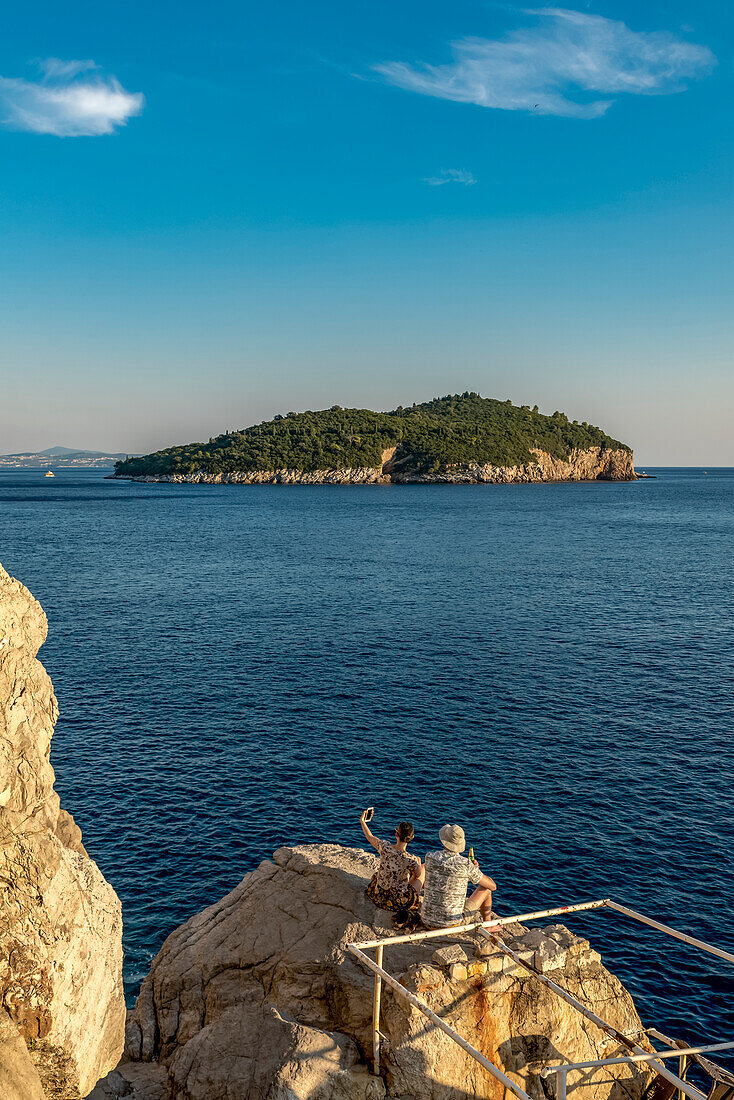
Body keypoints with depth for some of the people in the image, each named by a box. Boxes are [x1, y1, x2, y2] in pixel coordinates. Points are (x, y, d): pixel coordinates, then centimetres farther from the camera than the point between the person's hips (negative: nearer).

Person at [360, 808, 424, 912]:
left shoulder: (384, 847, -20)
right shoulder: (411, 860, -29)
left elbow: (370, 837, 1)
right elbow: (418, 875, -6)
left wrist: (362, 821, 19)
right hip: (400, 902, -4)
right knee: (423, 866, 19)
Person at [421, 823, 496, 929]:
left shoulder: (429, 857, -4)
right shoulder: (466, 865, -15)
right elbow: (493, 886, -1)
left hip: (427, 920, 4)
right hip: (452, 923, -4)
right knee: (486, 888, 16)